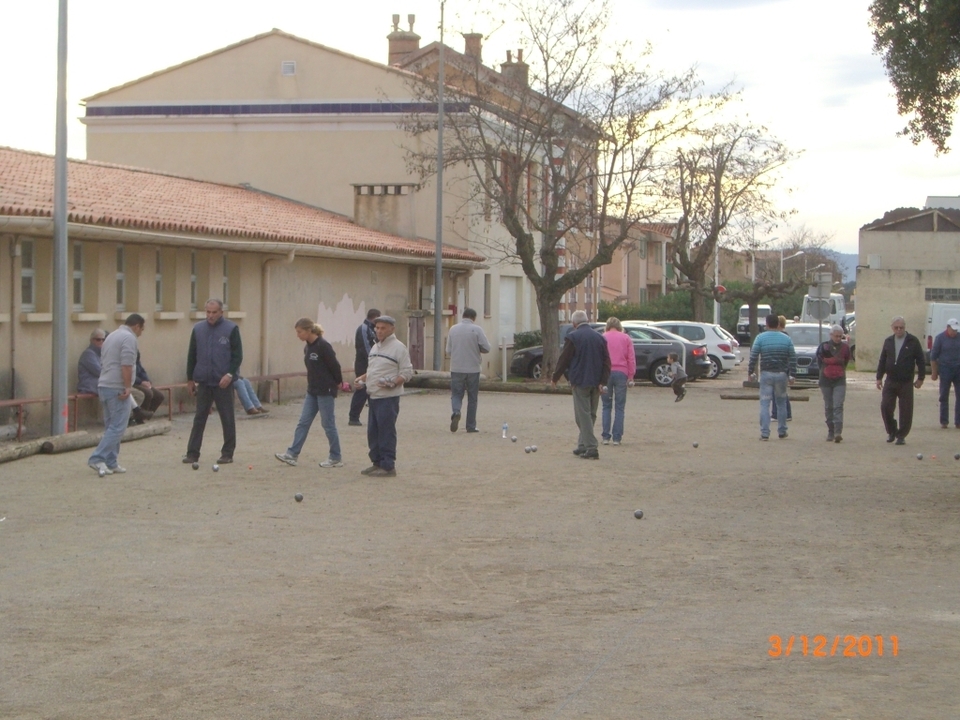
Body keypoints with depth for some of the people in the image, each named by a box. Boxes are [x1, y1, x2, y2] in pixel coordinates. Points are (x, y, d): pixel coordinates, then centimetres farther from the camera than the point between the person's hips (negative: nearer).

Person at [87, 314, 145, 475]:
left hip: (103, 386, 10)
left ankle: (111, 463, 12)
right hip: (117, 388, -10)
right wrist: (128, 386, -18)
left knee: (111, 426, 12)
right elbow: (126, 365, -20)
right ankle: (97, 459, -16)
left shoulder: (112, 336, 21)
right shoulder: (129, 338, -9)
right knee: (117, 427, -8)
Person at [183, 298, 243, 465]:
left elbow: (238, 355, -6)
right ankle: (192, 453, 7)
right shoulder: (198, 329, 7)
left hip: (223, 382, -3)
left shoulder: (231, 329, -4)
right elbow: (192, 355, 12)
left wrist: (229, 374, -16)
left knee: (227, 418, 3)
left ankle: (227, 453, 11)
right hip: (203, 381, 3)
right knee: (199, 418, 5)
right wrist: (190, 378, 11)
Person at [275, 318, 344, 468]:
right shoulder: (307, 347, 8)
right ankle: (292, 454, 5)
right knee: (303, 422, 5)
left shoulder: (323, 346, -18)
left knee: (328, 424, 0)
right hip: (312, 391, 8)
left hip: (325, 391, -8)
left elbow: (334, 366, -13)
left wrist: (338, 383, -1)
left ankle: (336, 458, 9)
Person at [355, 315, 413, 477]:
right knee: (373, 431, 12)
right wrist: (362, 378, 11)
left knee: (386, 432, -6)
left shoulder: (398, 347, -8)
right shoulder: (375, 347, 17)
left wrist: (393, 383, -25)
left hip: (388, 397, -9)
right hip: (374, 396, 9)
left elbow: (407, 372, -11)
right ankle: (377, 462, 22)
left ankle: (388, 466, -2)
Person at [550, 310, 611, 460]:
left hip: (580, 381, -6)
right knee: (590, 414, 15)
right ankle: (583, 445, 22)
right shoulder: (599, 337, 10)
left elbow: (564, 360, -6)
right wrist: (603, 381, 2)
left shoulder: (573, 337, -7)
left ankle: (591, 447, -14)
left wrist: (555, 378, 4)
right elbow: (606, 361, 5)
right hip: (595, 383, 6)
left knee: (583, 415, -6)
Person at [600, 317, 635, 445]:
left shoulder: (602, 338, 5)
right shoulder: (626, 338, 7)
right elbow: (631, 358, 3)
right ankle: (617, 438, -1)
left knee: (606, 407, 8)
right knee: (619, 408, 4)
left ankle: (605, 437, 1)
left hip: (606, 373, 0)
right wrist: (631, 376, 5)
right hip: (621, 373, 0)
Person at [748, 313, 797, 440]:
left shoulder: (760, 338, -3)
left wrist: (751, 372, 5)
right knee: (781, 403, 14)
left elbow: (753, 357, -5)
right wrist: (792, 375, 7)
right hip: (781, 374, 2)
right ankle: (782, 432, 19)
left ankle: (765, 433, -6)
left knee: (765, 404, 0)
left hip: (766, 374, -2)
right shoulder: (786, 339, 4)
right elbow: (793, 358, 3)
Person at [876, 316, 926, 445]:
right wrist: (879, 377, 9)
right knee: (885, 407, -5)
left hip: (906, 382, -3)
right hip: (890, 381, 3)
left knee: (905, 410, -1)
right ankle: (891, 432, 14)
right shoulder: (888, 341, 9)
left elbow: (921, 361, -1)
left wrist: (920, 378, -4)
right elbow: (882, 360, 14)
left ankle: (901, 435, 10)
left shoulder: (913, 341, -2)